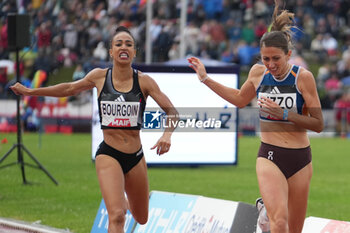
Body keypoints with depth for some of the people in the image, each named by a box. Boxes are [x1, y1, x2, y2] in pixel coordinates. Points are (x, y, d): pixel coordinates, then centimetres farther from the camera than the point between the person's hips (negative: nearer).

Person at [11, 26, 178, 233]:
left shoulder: (144, 81, -5)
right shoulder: (99, 77, -1)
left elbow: (171, 111, -7)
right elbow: (71, 88, 17)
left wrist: (167, 134, -28)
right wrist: (31, 91, 22)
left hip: (136, 157, 2)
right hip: (108, 155, -2)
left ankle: (122, 200, 54)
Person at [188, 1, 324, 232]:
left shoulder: (303, 77, -8)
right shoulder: (258, 73, 1)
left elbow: (318, 124, -8)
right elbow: (240, 98, 23)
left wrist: (285, 114, -20)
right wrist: (205, 78, 23)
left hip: (300, 160, 0)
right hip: (269, 157, 0)